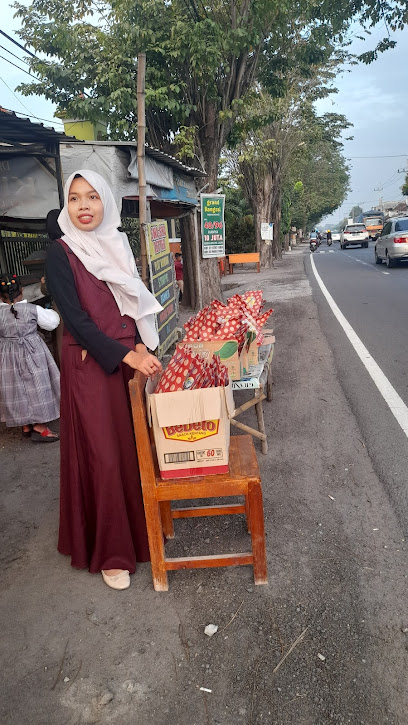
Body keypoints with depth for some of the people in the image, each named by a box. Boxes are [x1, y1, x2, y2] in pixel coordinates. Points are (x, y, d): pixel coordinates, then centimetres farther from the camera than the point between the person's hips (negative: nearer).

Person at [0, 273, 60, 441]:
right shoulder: (32, 309, -13)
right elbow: (52, 322, -2)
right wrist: (49, 311, 17)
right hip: (32, 353, -2)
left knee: (17, 389, 13)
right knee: (36, 385, 8)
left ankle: (26, 426, 26)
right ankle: (39, 427, 10)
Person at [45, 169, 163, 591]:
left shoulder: (117, 245, 10)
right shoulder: (61, 253, -6)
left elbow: (136, 303, 11)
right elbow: (75, 318, -14)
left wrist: (141, 347, -5)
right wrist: (124, 355, -21)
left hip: (132, 357, 5)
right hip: (90, 365, -5)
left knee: (137, 444, 11)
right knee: (103, 455, -1)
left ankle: (141, 523, 33)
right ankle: (110, 551, 15)